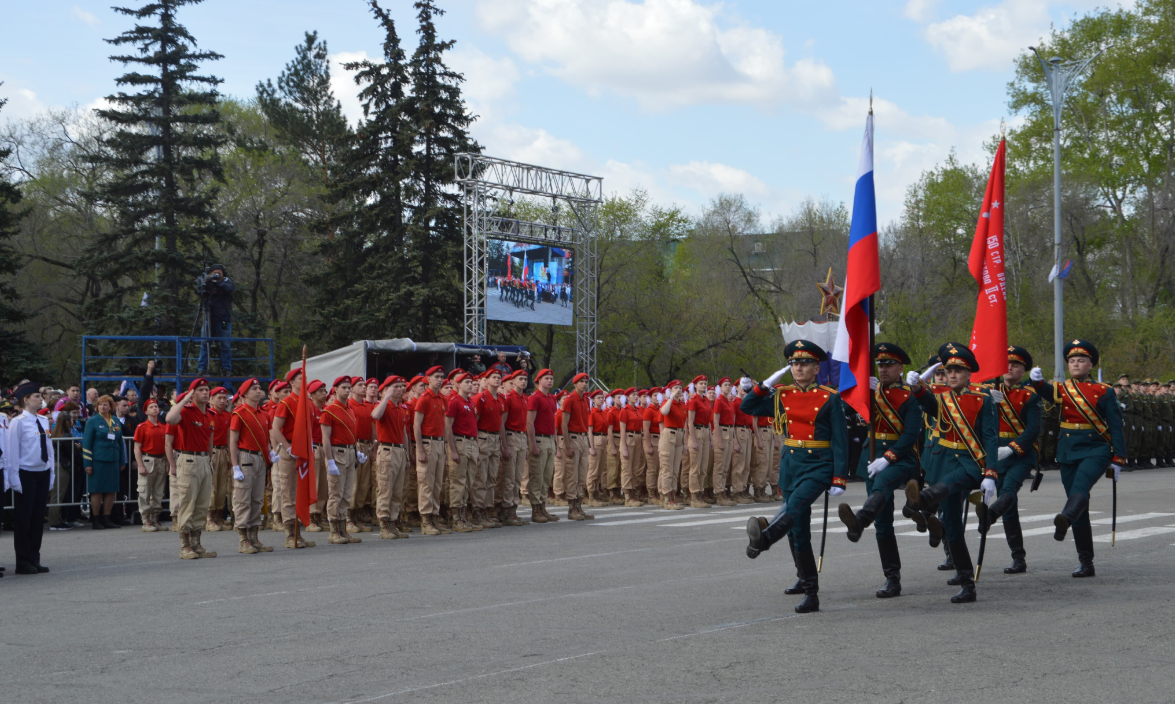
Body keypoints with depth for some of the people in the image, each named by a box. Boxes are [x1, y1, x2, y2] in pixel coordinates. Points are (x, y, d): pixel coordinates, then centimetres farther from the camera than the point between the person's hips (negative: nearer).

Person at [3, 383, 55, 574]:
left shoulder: (44, 422, 10)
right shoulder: (18, 422, -10)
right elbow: (12, 453, -11)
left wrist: (50, 474, 12)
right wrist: (14, 479, -13)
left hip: (43, 474, 6)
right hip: (25, 474, -6)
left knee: (38, 518, 9)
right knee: (23, 519, 0)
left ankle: (34, 560, 17)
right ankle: (23, 563, 5)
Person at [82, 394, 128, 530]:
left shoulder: (116, 421, 12)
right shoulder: (93, 421, -1)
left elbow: (120, 442, 19)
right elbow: (86, 442, -3)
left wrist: (122, 461, 15)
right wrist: (87, 463, -10)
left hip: (113, 460, 5)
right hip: (98, 461, -5)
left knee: (111, 490, 5)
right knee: (97, 490, -2)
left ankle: (106, 519, 12)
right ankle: (95, 520, 5)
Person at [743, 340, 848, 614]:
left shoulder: (830, 398, -3)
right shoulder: (781, 395, 8)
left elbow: (840, 441, -5)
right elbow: (748, 408, 19)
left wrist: (839, 479, -11)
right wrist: (761, 386, 1)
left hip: (819, 465, -4)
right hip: (790, 464, 4)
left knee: (797, 503, -32)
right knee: (798, 532, 2)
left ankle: (763, 538, -57)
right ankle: (811, 594, 8)